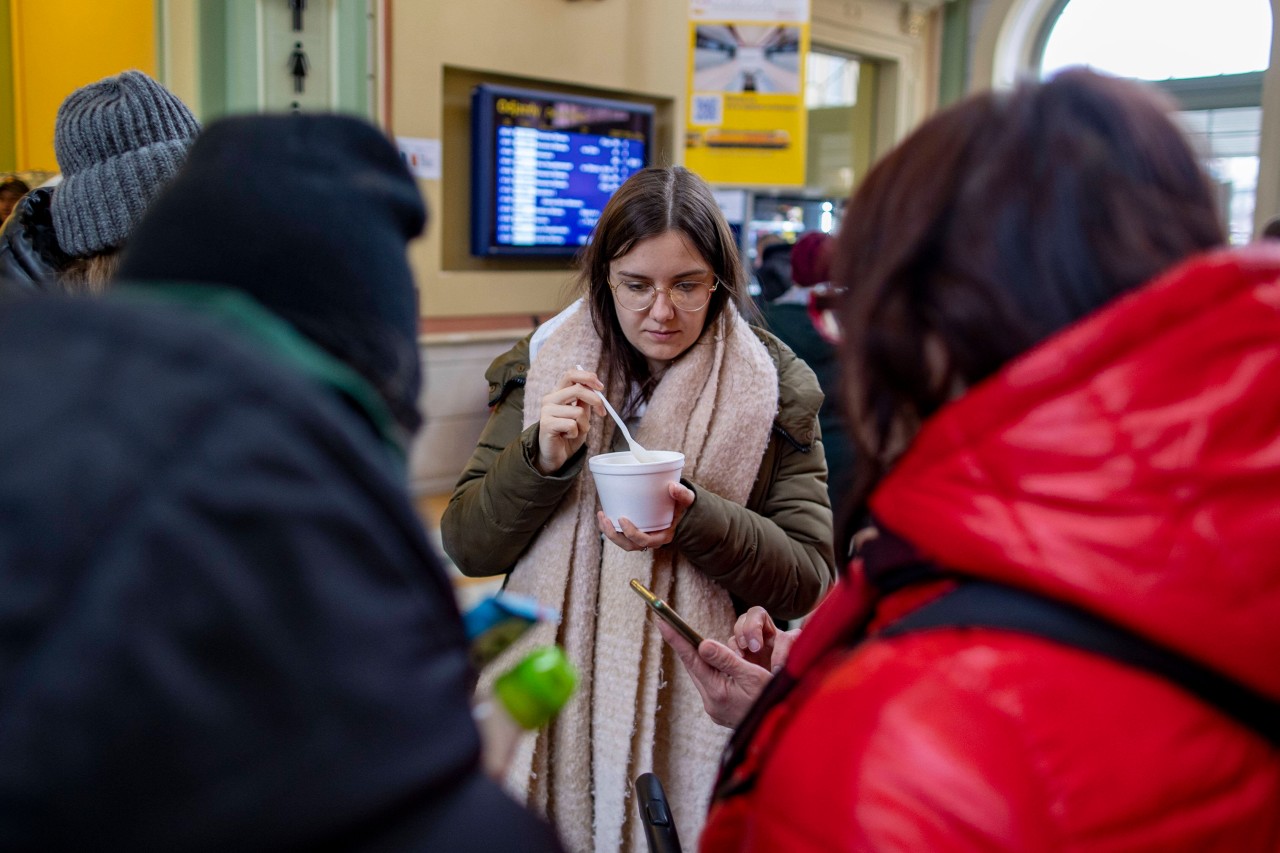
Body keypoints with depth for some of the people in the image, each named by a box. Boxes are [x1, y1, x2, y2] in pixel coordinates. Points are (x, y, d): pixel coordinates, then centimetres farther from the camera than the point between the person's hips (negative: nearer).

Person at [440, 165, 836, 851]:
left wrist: (694, 516, -26)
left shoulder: (771, 386, -6)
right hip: (554, 716, 2)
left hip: (695, 718, -1)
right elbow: (466, 547, -3)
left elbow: (809, 579, -9)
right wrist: (542, 458, -21)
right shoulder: (543, 366, -1)